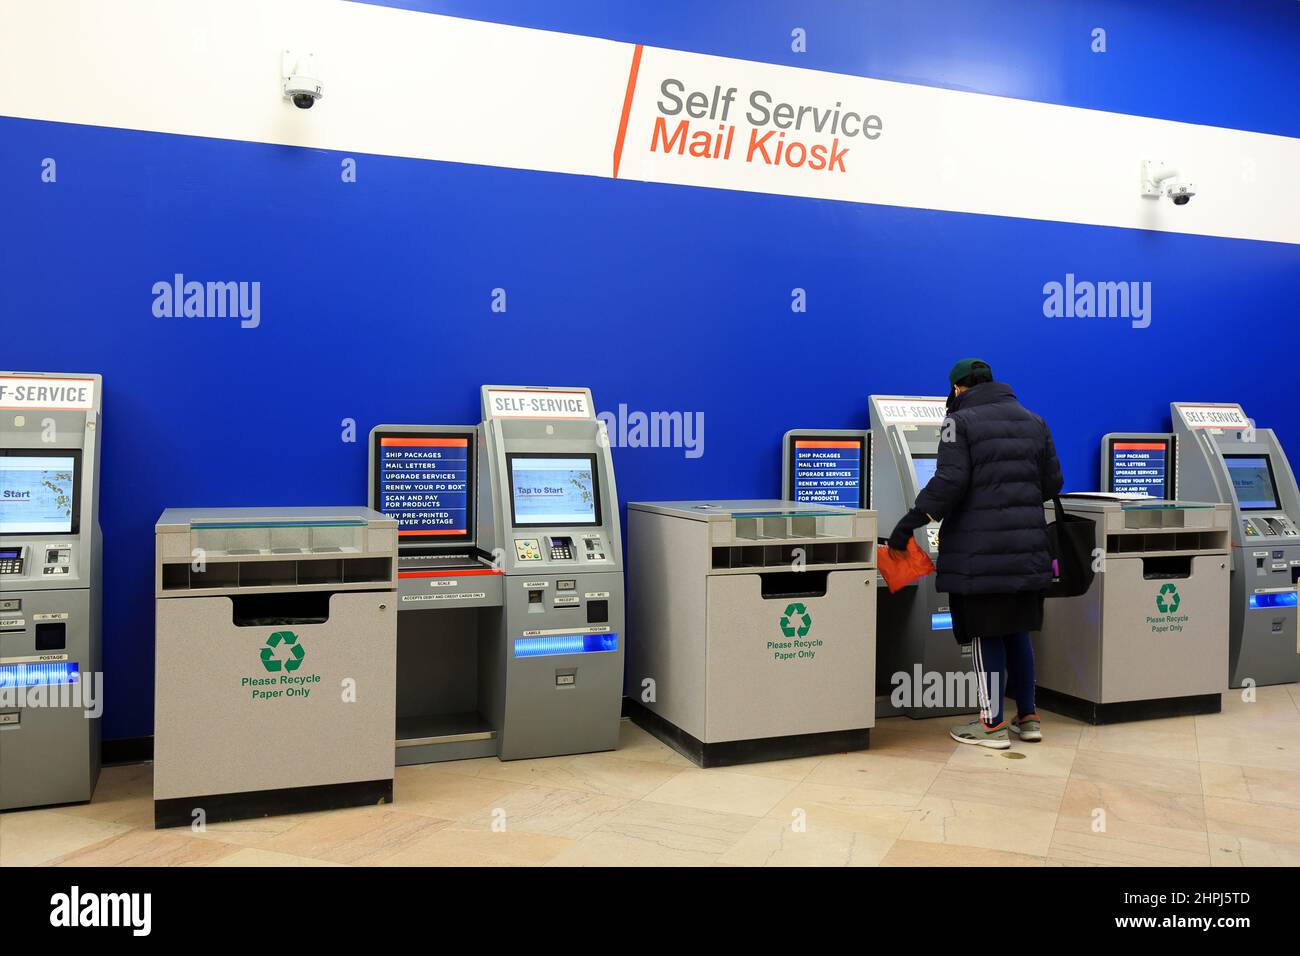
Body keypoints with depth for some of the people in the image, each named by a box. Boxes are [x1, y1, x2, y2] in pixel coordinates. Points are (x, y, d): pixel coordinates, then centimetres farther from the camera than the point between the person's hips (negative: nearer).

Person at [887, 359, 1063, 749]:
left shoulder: (960, 421, -5)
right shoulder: (1033, 421, 14)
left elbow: (949, 482, -16)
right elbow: (1052, 482, 14)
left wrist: (911, 522, -11)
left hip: (980, 550, -6)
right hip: (1027, 545, 6)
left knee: (986, 636, 2)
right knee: (1018, 632, 15)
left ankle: (992, 723, 8)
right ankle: (1027, 717, 21)